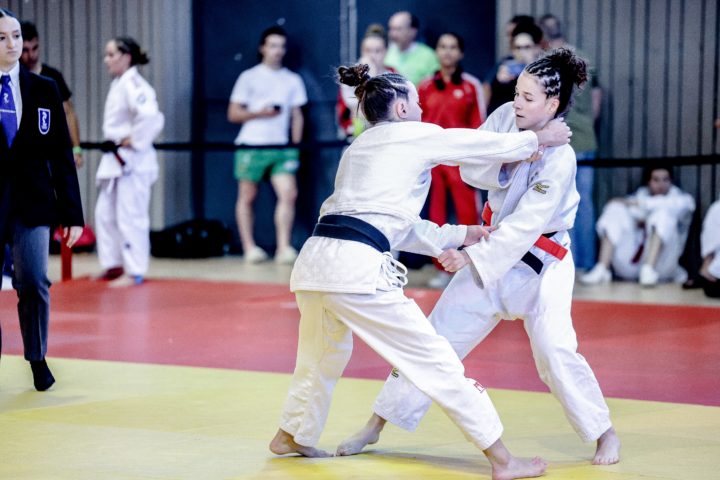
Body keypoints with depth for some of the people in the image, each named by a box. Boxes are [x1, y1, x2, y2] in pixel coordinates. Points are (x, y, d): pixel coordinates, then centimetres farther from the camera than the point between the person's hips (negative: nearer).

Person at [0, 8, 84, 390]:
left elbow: (61, 154, 6)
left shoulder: (44, 90, 5)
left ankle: (37, 359, 14)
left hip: (32, 199, 1)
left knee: (34, 283, -3)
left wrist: (72, 213, 2)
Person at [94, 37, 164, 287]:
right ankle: (114, 264, 24)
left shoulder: (133, 85, -18)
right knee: (105, 213, 15)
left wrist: (134, 141, -21)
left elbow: (151, 117, -33)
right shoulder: (118, 83, 13)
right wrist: (115, 142, 13)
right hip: (115, 159, 11)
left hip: (132, 161, -11)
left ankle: (134, 271, 1)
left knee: (130, 216, -6)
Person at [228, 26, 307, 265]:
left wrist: (296, 145, 6)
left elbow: (297, 116, 15)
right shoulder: (249, 77, 4)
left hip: (281, 148, 2)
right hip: (251, 146, -2)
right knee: (247, 197, 3)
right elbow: (233, 114, 2)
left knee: (288, 193, -13)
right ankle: (249, 248, 12)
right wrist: (259, 113, -13)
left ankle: (283, 248, -11)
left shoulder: (293, 80, 13)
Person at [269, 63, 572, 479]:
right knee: (437, 362, 0)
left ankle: (293, 435, 50)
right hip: (357, 268, -8)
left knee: (324, 356, 33)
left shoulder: (360, 147, 27)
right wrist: (541, 138, 28)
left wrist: (459, 235, 37)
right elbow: (495, 145, 12)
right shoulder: (415, 136, 6)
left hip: (314, 259, 8)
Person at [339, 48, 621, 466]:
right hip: (494, 250, 6)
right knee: (438, 336, 6)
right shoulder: (506, 117, -6)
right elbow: (470, 169, -8)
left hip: (540, 264, -6)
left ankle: (605, 434, 4)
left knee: (555, 352, -18)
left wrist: (470, 256, -30)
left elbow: (525, 225, -28)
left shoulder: (559, 159, -24)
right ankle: (376, 426, 13)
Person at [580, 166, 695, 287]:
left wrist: (638, 204, -12)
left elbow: (677, 205, -12)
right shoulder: (640, 195, 20)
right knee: (615, 209, -12)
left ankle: (649, 270, -37)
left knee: (663, 213, -21)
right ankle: (601, 270, -24)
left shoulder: (683, 198, 13)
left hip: (660, 262, -2)